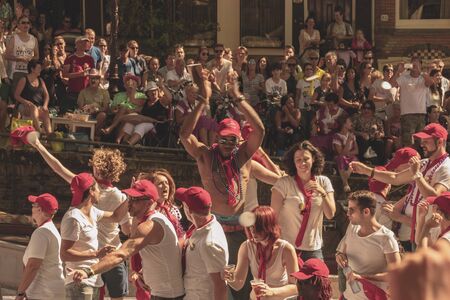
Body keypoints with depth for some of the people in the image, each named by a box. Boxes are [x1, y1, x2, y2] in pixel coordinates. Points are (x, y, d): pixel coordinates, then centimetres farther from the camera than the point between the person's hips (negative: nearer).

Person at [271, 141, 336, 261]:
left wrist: (322, 192, -13)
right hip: (287, 247, -3)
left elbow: (330, 215, 0)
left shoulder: (323, 182, 6)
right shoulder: (284, 183, -5)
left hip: (314, 248, 3)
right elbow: (273, 216, -6)